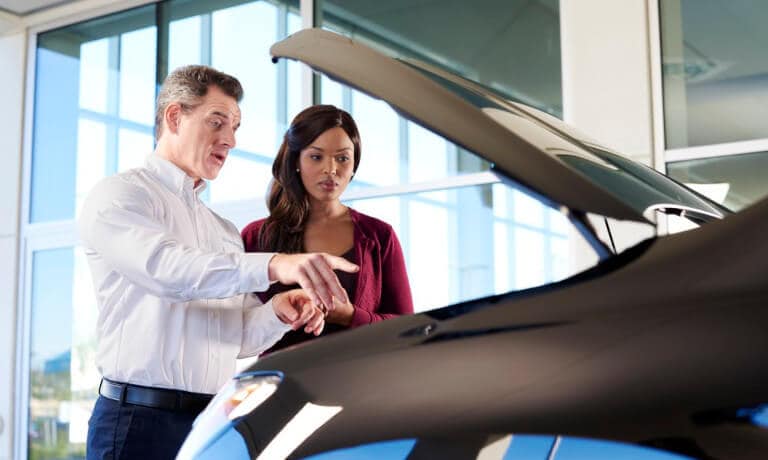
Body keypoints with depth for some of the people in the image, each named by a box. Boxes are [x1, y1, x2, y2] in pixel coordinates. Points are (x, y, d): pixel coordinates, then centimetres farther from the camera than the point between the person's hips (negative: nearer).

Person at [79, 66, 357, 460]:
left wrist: (278, 312, -7)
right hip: (142, 422, -6)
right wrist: (274, 266, -35)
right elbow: (165, 266, -23)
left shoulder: (224, 231, 20)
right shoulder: (120, 195, -2)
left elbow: (239, 337, 16)